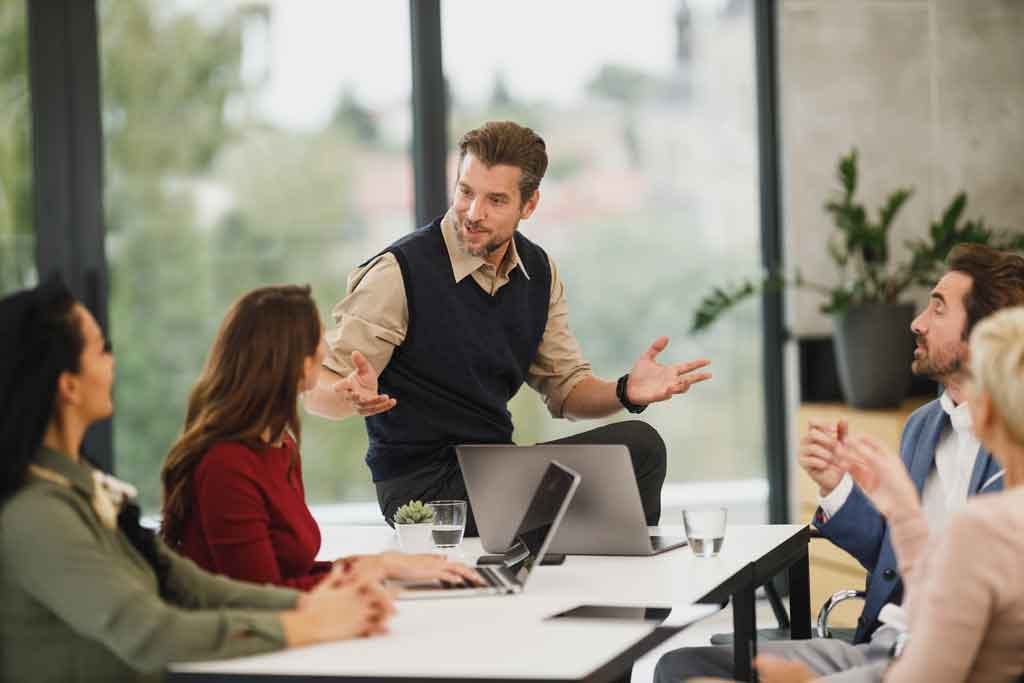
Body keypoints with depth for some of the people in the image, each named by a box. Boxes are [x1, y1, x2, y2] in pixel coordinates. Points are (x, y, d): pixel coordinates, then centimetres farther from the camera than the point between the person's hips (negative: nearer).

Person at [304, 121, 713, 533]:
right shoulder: (399, 272, -14)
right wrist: (354, 396, -37)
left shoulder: (538, 272, 6)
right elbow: (316, 391, -13)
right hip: (421, 482, -6)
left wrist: (626, 391, -9)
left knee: (639, 444, -16)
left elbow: (567, 390, 13)